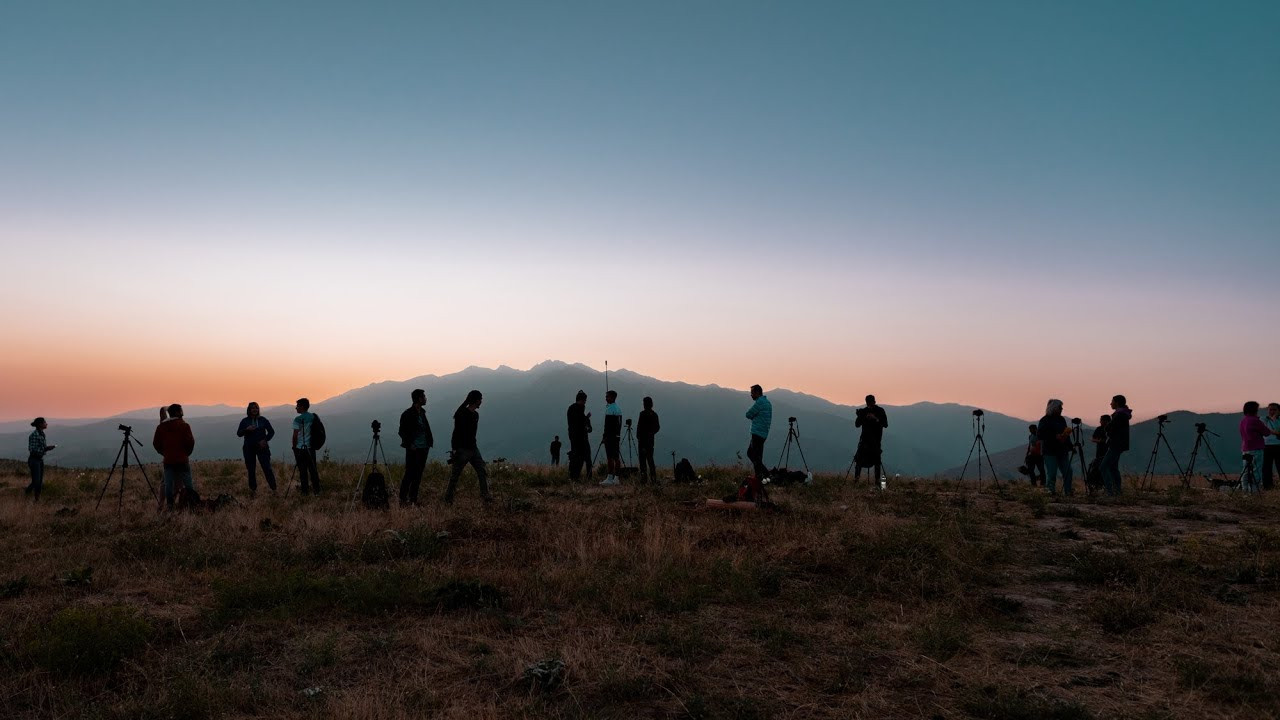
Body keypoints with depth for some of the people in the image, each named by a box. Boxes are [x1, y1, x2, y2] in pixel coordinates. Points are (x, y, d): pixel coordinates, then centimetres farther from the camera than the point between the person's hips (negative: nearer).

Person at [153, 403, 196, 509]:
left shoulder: (161, 427, 4)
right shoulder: (184, 425, -7)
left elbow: (155, 443, 6)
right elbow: (190, 441, -10)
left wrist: (164, 453, 18)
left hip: (168, 460, 3)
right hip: (182, 460, -3)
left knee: (168, 484, 7)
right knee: (188, 484, 4)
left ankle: (170, 505, 7)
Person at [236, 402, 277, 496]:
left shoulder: (263, 420, 4)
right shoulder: (244, 421, 6)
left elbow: (271, 431, 8)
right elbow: (238, 433, 2)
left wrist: (265, 440, -7)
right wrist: (247, 429, -16)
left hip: (262, 447, -1)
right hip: (249, 448, 1)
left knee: (267, 468, -8)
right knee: (251, 470, 4)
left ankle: (273, 489, -8)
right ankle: (252, 489, 13)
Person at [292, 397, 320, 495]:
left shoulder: (298, 419, -11)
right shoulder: (313, 417, 5)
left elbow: (295, 435, -12)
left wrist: (294, 447, 1)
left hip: (300, 448, -5)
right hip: (311, 447, 5)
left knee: (303, 470, 1)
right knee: (313, 469, 10)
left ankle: (305, 491, 3)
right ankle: (317, 490, 11)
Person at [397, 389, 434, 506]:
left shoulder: (422, 412, 13)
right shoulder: (408, 414, -9)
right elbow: (401, 432, -7)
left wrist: (429, 441, 6)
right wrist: (409, 445, -12)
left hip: (423, 448, 7)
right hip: (413, 449, -7)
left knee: (418, 475, 9)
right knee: (409, 474, -6)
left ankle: (413, 500, 14)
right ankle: (403, 500, 0)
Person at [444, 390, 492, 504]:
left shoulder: (475, 414, 12)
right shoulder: (462, 414, -14)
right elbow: (456, 433, -16)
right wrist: (455, 449, -19)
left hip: (473, 448, 8)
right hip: (462, 450, -8)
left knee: (482, 472, 2)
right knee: (455, 475, 1)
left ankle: (486, 496, 5)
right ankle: (448, 499, 11)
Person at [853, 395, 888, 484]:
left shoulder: (880, 411, 0)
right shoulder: (863, 411, 6)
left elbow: (885, 424, -5)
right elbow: (857, 425, 4)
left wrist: (876, 419, -19)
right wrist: (861, 417, -15)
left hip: (876, 439, -2)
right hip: (865, 438, 2)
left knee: (876, 459, -3)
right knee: (859, 457, -9)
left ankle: (877, 479, 1)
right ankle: (856, 477, -7)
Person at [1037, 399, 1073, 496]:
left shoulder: (1061, 419, 14)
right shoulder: (1045, 420, -7)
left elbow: (1065, 433, 22)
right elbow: (1039, 435, -14)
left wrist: (1069, 446, 12)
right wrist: (1055, 437, -19)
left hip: (1062, 450, 6)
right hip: (1050, 451, -6)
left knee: (1068, 471, 2)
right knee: (1051, 472, -7)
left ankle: (1067, 491, 10)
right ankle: (1051, 491, 4)